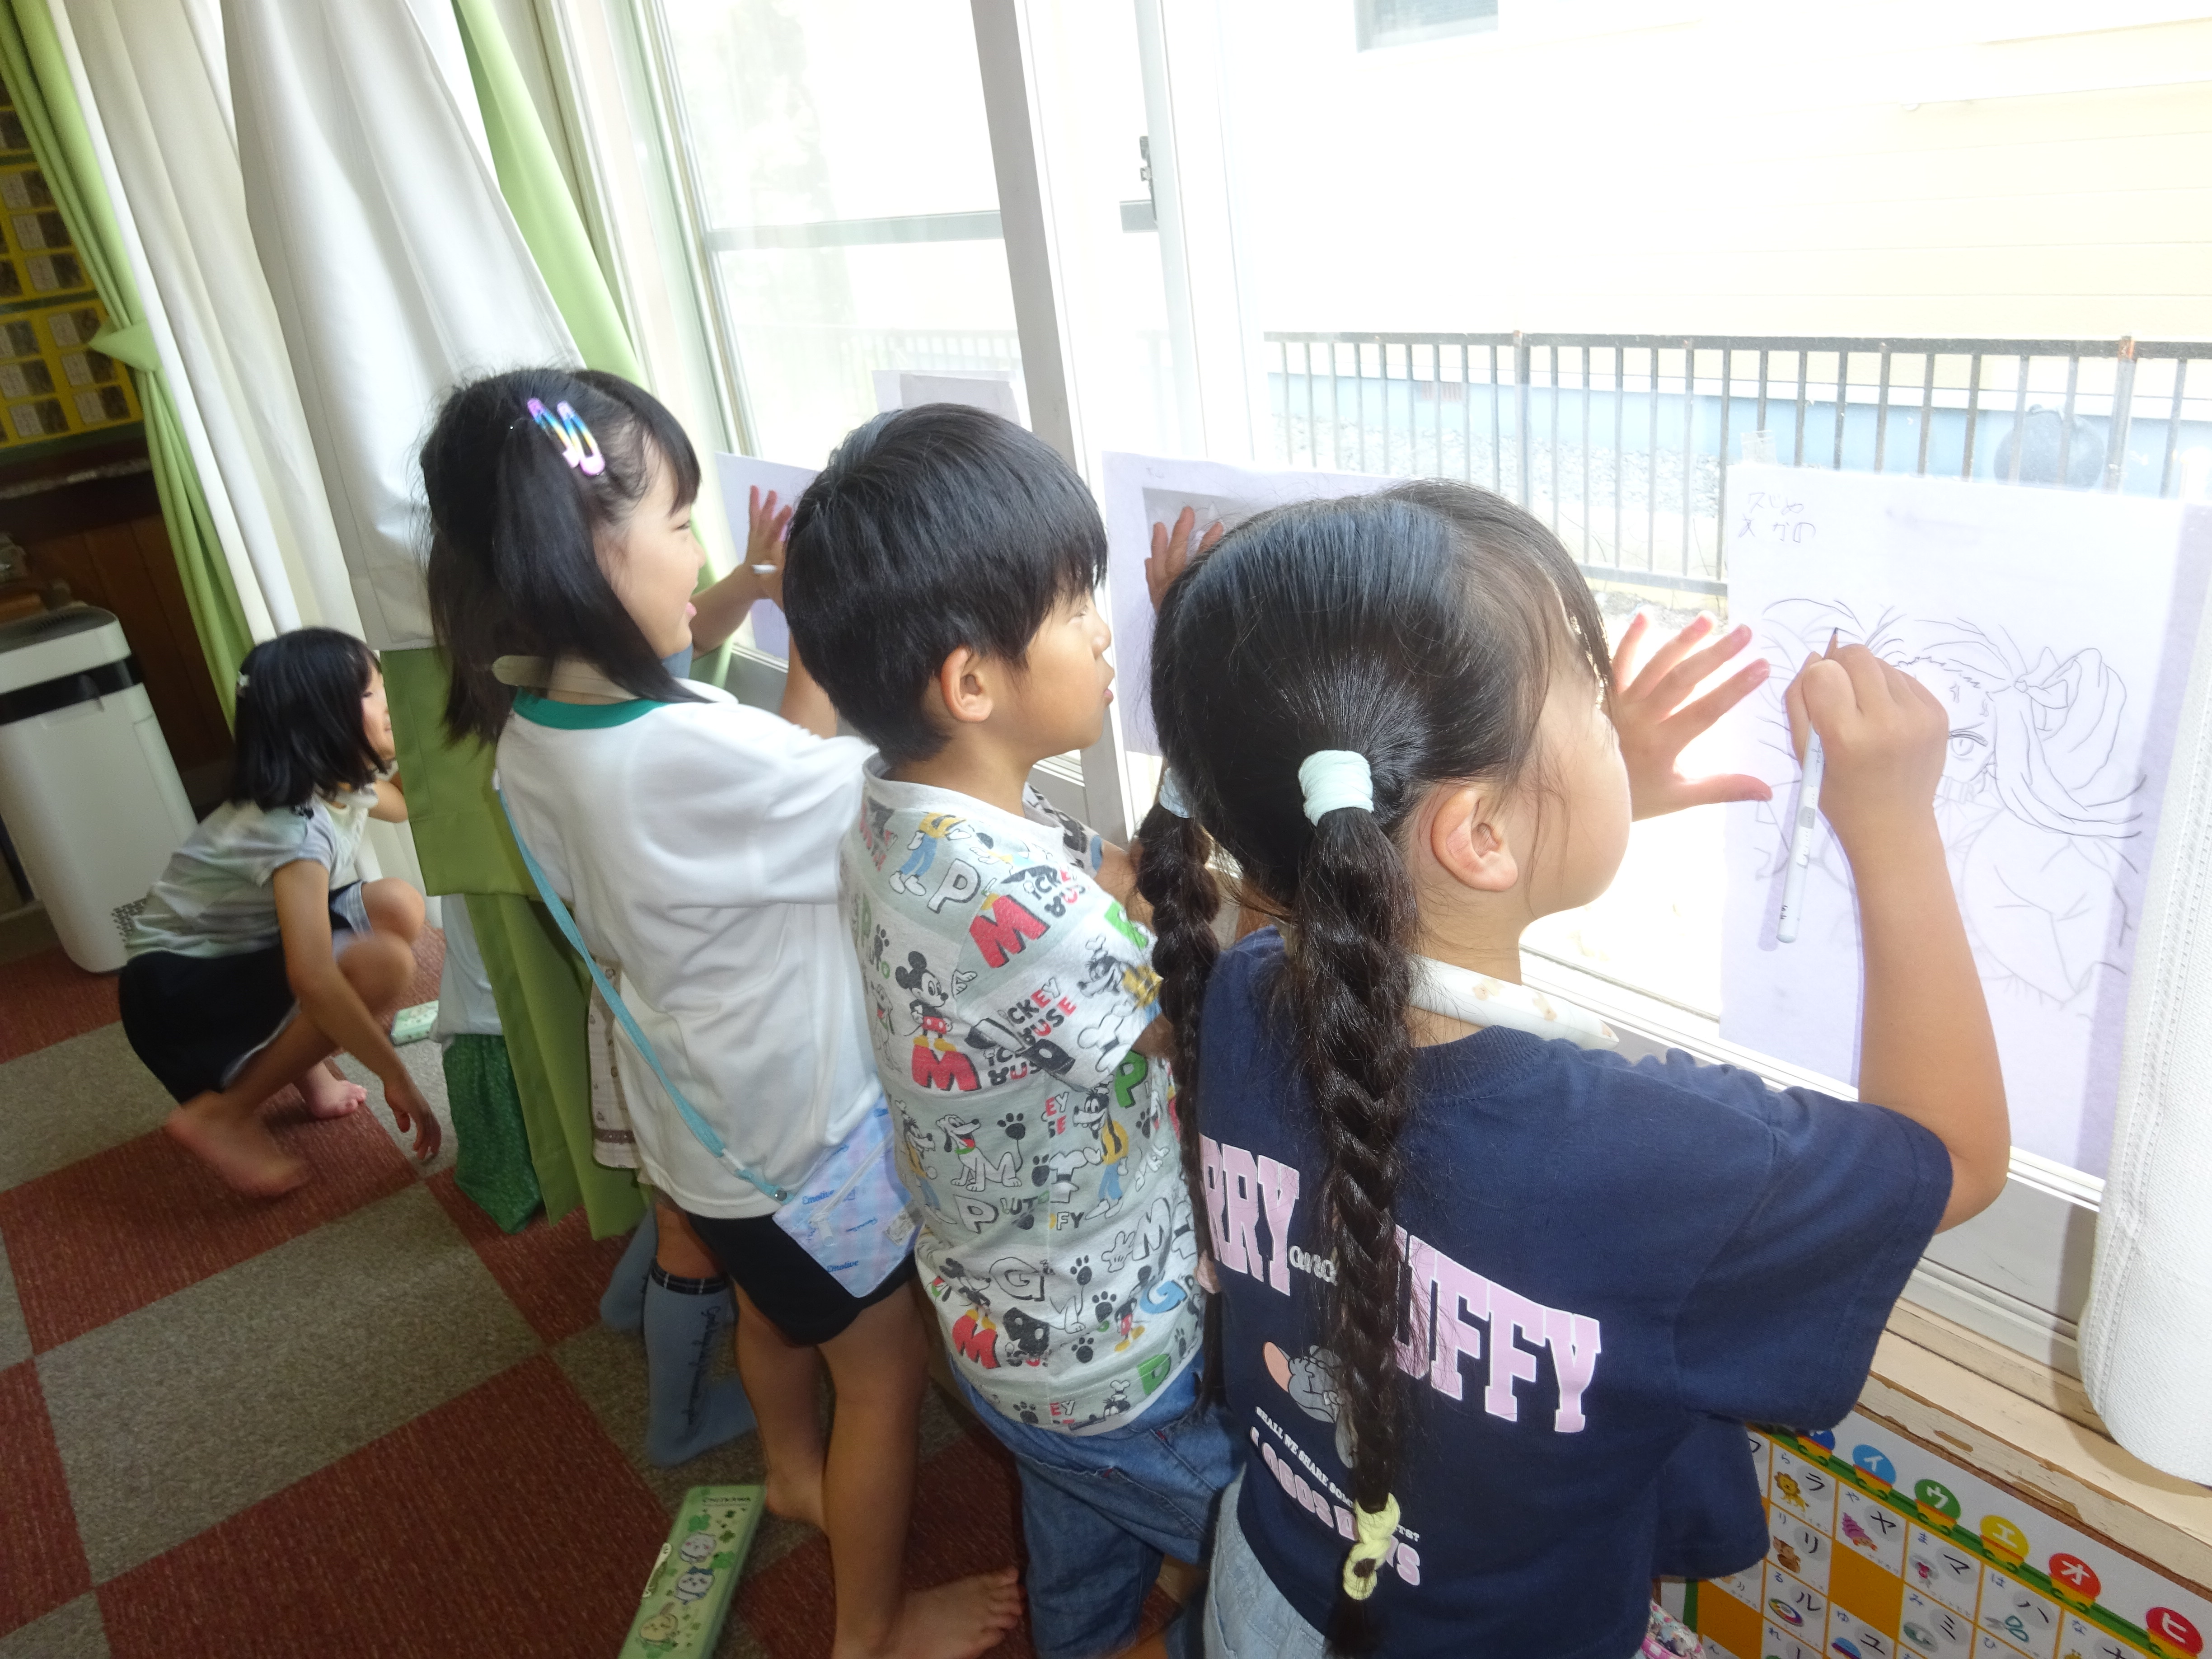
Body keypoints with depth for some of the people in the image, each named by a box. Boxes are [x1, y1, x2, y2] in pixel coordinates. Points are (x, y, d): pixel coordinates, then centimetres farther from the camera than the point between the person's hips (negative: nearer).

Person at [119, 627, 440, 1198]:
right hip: (178, 987, -9)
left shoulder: (338, 782, -3)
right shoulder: (296, 830, -31)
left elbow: (401, 804, 22)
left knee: (399, 906, -3)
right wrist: (397, 1078, -33)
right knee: (383, 964, -28)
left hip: (239, 953, 9)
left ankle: (303, 1062, 8)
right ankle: (221, 1113, -12)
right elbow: (313, 980, -40)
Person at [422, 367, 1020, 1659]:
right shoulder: (685, 753, -36)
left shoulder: (534, 730, -8)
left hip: (703, 1115, 8)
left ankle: (798, 1475, 61)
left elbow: (784, 781, -1)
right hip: (803, 1128, -8)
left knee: (778, 1303, 33)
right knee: (888, 1368, 16)